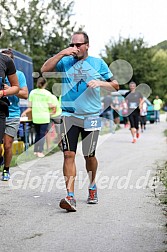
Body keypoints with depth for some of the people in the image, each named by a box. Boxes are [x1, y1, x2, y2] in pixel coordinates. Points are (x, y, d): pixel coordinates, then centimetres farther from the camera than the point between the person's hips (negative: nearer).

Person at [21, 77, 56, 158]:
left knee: (37, 134, 16)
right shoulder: (47, 93, -4)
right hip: (44, 117, -4)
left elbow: (30, 106, 3)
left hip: (35, 117, 4)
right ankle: (40, 152, -4)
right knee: (42, 134, -1)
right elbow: (49, 105, -4)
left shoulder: (32, 92, 4)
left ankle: (35, 150, 19)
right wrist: (54, 107, 15)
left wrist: (25, 112, 15)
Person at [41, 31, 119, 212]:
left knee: (89, 156, 8)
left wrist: (100, 83, -9)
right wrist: (61, 53, -8)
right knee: (69, 154, -12)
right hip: (69, 116, 0)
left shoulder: (98, 63, 8)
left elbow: (115, 86, 11)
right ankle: (70, 196, -14)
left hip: (91, 117, 0)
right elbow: (44, 69, -3)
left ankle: (92, 186, 35)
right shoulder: (65, 62, 9)